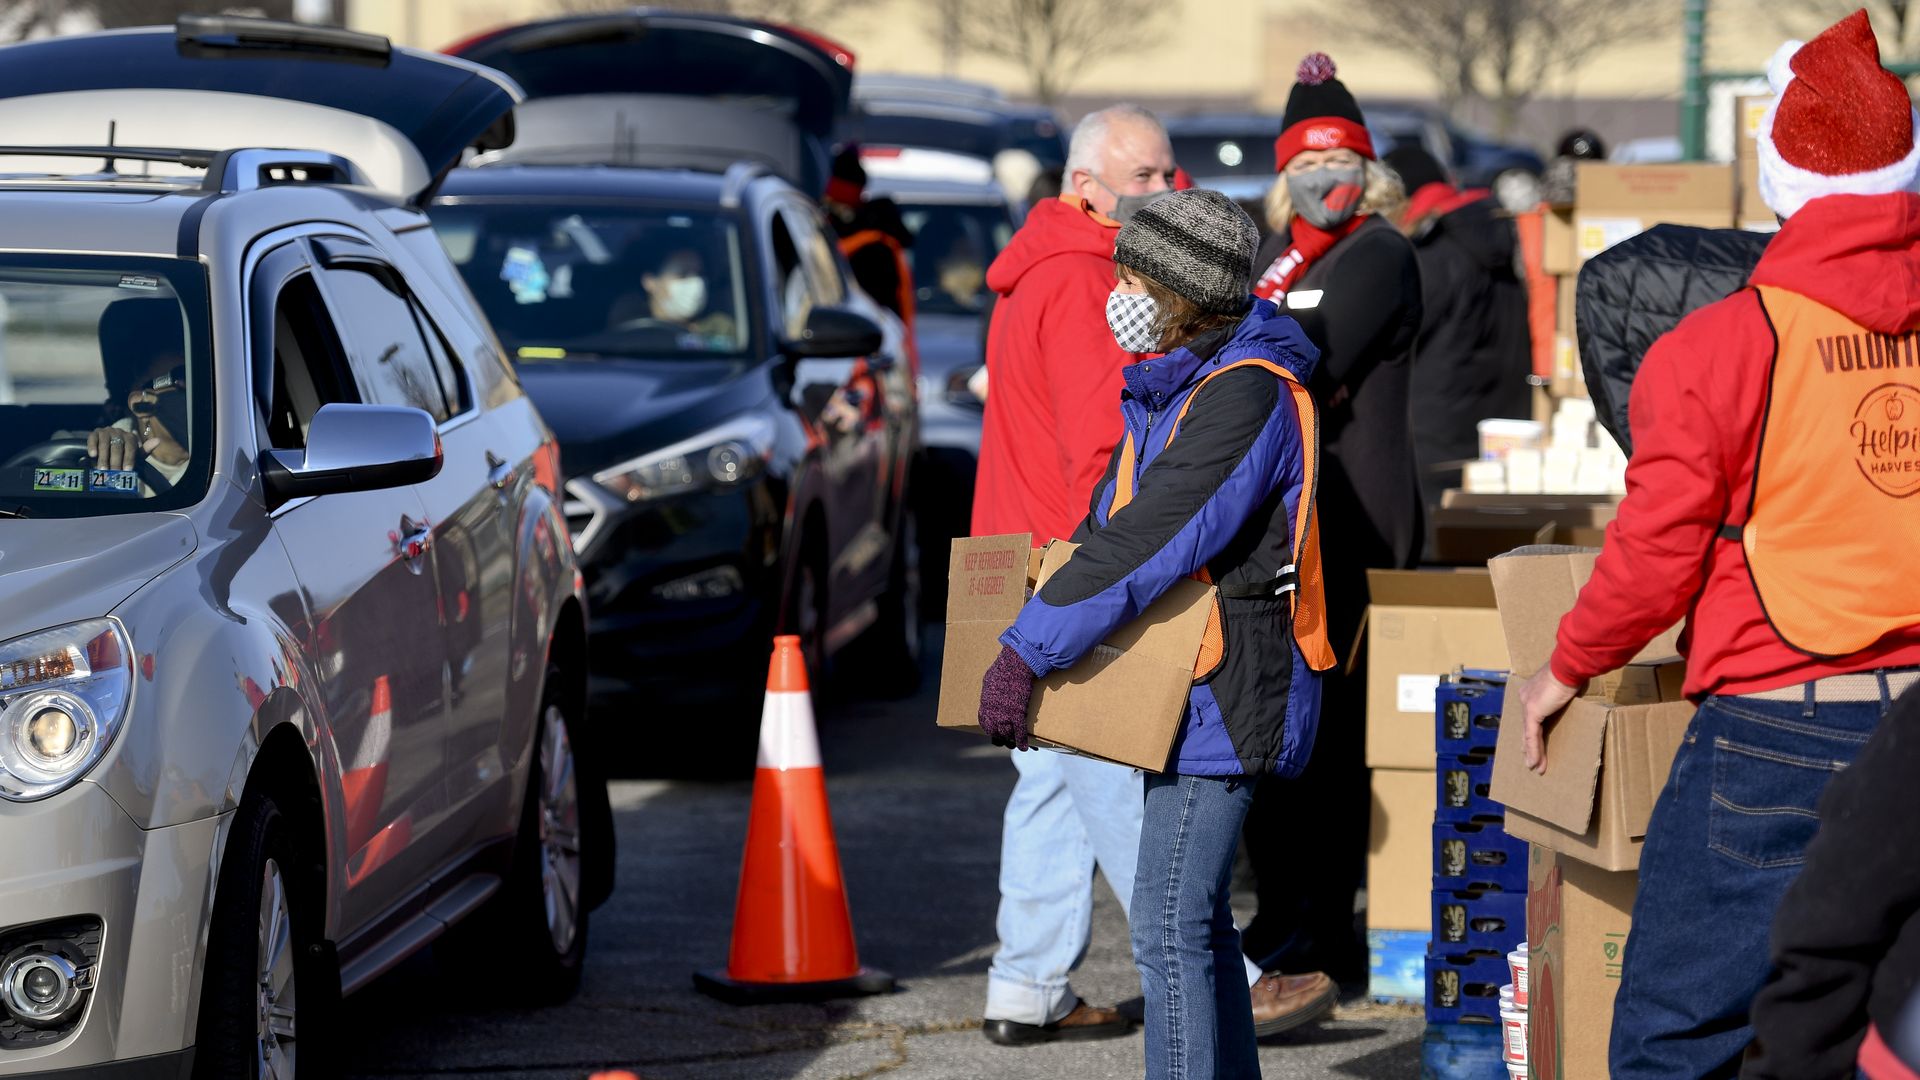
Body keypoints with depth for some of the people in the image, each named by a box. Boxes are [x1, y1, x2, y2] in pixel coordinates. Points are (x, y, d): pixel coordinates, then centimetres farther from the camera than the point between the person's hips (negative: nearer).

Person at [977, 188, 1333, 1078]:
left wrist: (1026, 651, -26)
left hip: (1226, 691, -10)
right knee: (1195, 918, 17)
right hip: (1189, 687, 10)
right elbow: (1116, 513, 24)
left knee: (1169, 926, -12)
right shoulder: (1171, 383, 12)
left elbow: (1146, 541, -26)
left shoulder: (1245, 395, -20)